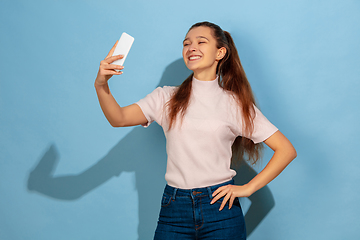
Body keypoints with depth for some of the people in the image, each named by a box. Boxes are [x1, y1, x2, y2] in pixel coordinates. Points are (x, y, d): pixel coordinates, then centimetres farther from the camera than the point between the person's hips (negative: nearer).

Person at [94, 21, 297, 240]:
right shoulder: (167, 98, 7)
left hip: (220, 208, -1)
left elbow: (286, 150, 0)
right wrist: (101, 85, -24)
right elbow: (119, 119, -7)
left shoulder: (235, 103, 2)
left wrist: (248, 188, -5)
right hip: (174, 208, 1)